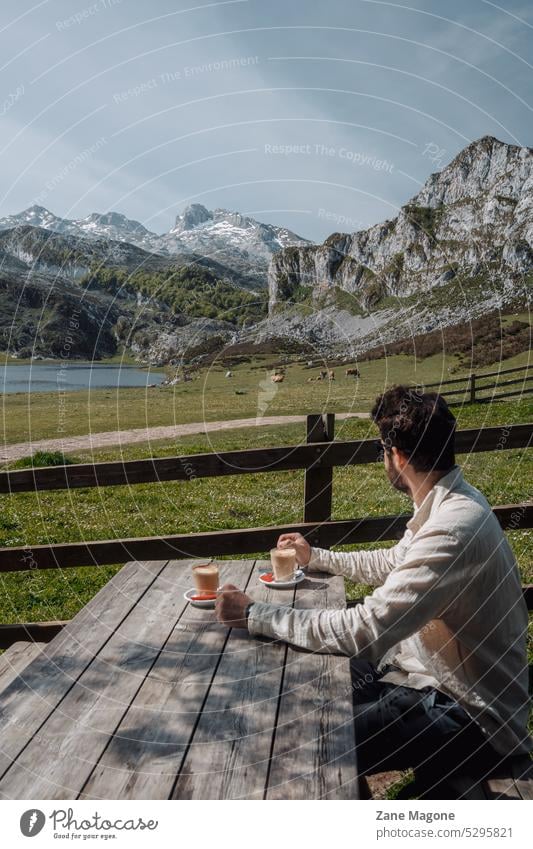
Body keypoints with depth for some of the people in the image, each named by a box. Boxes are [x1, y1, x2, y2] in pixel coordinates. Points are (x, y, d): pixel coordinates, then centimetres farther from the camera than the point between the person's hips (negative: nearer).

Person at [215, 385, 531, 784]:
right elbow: (392, 563, 19)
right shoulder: (448, 502, 1)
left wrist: (254, 614, -24)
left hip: (467, 714, -9)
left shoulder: (454, 530, -32)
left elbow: (366, 631, -33)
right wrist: (315, 556, 24)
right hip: (430, 668, 9)